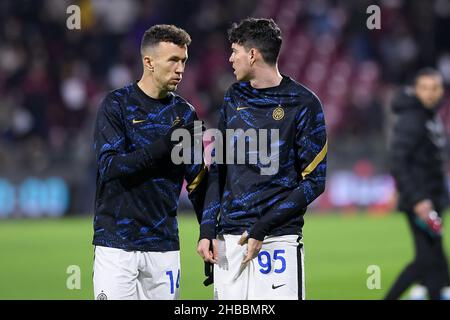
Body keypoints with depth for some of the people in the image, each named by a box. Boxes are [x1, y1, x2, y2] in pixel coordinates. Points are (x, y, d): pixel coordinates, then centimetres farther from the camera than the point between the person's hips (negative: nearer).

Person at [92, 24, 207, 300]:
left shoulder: (184, 112, 10)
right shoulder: (117, 105, -2)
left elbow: (197, 181, 12)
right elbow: (109, 166, -14)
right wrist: (164, 145, -22)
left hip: (164, 245, 4)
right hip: (117, 243, -4)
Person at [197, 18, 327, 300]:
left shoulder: (303, 104, -4)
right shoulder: (234, 99, 14)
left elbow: (314, 181, -6)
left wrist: (262, 229, -12)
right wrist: (207, 229, 6)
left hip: (279, 238, -5)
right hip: (229, 239, 5)